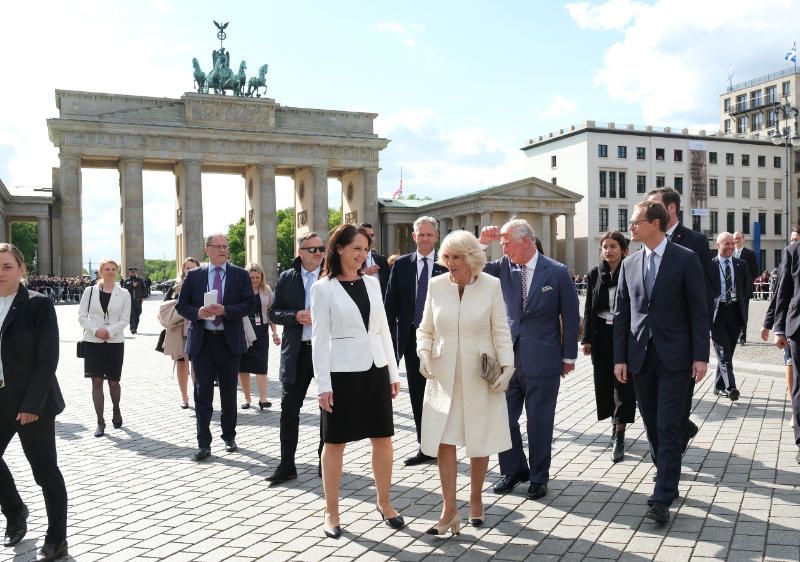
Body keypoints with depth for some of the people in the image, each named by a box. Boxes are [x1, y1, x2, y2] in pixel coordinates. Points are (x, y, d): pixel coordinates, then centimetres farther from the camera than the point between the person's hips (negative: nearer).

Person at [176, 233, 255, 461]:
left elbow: (249, 305, -3)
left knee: (229, 392, 12)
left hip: (229, 340, 0)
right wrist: (198, 312, -16)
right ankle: (204, 444, 6)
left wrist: (225, 310, -18)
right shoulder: (194, 275, 5)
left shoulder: (240, 275, 3)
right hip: (201, 340, 0)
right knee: (202, 393, 0)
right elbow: (181, 305, 5)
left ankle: (229, 436, 28)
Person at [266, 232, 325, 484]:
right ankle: (286, 465, 12)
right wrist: (295, 316, -13)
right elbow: (274, 312, 4)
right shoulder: (286, 278, 5)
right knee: (289, 408, 2)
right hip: (297, 352, 1)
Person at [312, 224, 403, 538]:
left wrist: (393, 372, 10)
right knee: (335, 442, 6)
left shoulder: (372, 283, 8)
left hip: (375, 369, 5)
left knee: (383, 438, 9)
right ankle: (332, 512, 18)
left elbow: (383, 329, 12)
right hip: (342, 372, -5)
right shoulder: (323, 288, -5)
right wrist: (323, 385, -12)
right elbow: (319, 338, -8)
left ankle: (384, 503, 26)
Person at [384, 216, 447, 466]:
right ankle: (425, 448, 20)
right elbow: (390, 305, 5)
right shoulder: (401, 265, 5)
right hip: (412, 338, 3)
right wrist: (391, 338, -1)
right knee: (418, 396, 9)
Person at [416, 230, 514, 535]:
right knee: (443, 440, -2)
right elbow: (425, 329, 8)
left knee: (480, 440, 9)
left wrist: (507, 366, -11)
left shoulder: (491, 285, -5)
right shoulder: (436, 285, 0)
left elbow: (501, 331, -2)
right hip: (443, 374, 1)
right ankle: (449, 509, 8)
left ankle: (475, 500, 29)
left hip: (479, 375, -1)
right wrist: (423, 353, -8)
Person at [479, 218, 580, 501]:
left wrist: (569, 356, 1)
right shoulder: (503, 267, 3)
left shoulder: (557, 272, -6)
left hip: (542, 360, -3)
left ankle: (538, 477, 25)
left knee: (539, 422, 8)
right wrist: (482, 243, -12)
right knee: (503, 417, 10)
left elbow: (570, 316, -2)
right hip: (508, 357, 4)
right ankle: (513, 470, 29)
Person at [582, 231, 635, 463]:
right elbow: (589, 308, 7)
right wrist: (587, 339, 3)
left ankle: (619, 436, -1)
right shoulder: (595, 274, 5)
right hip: (601, 334, 4)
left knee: (623, 383, -4)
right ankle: (615, 422, 32)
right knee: (604, 381, 11)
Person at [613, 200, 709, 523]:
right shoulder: (629, 264, 8)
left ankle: (662, 499, -2)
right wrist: (620, 358, 4)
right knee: (652, 427, 12)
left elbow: (699, 310, -4)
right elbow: (621, 314, 9)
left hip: (675, 357, -4)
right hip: (640, 358, 4)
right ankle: (668, 482, 29)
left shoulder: (686, 259, -3)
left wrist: (701, 356, -9)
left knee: (669, 428, -5)